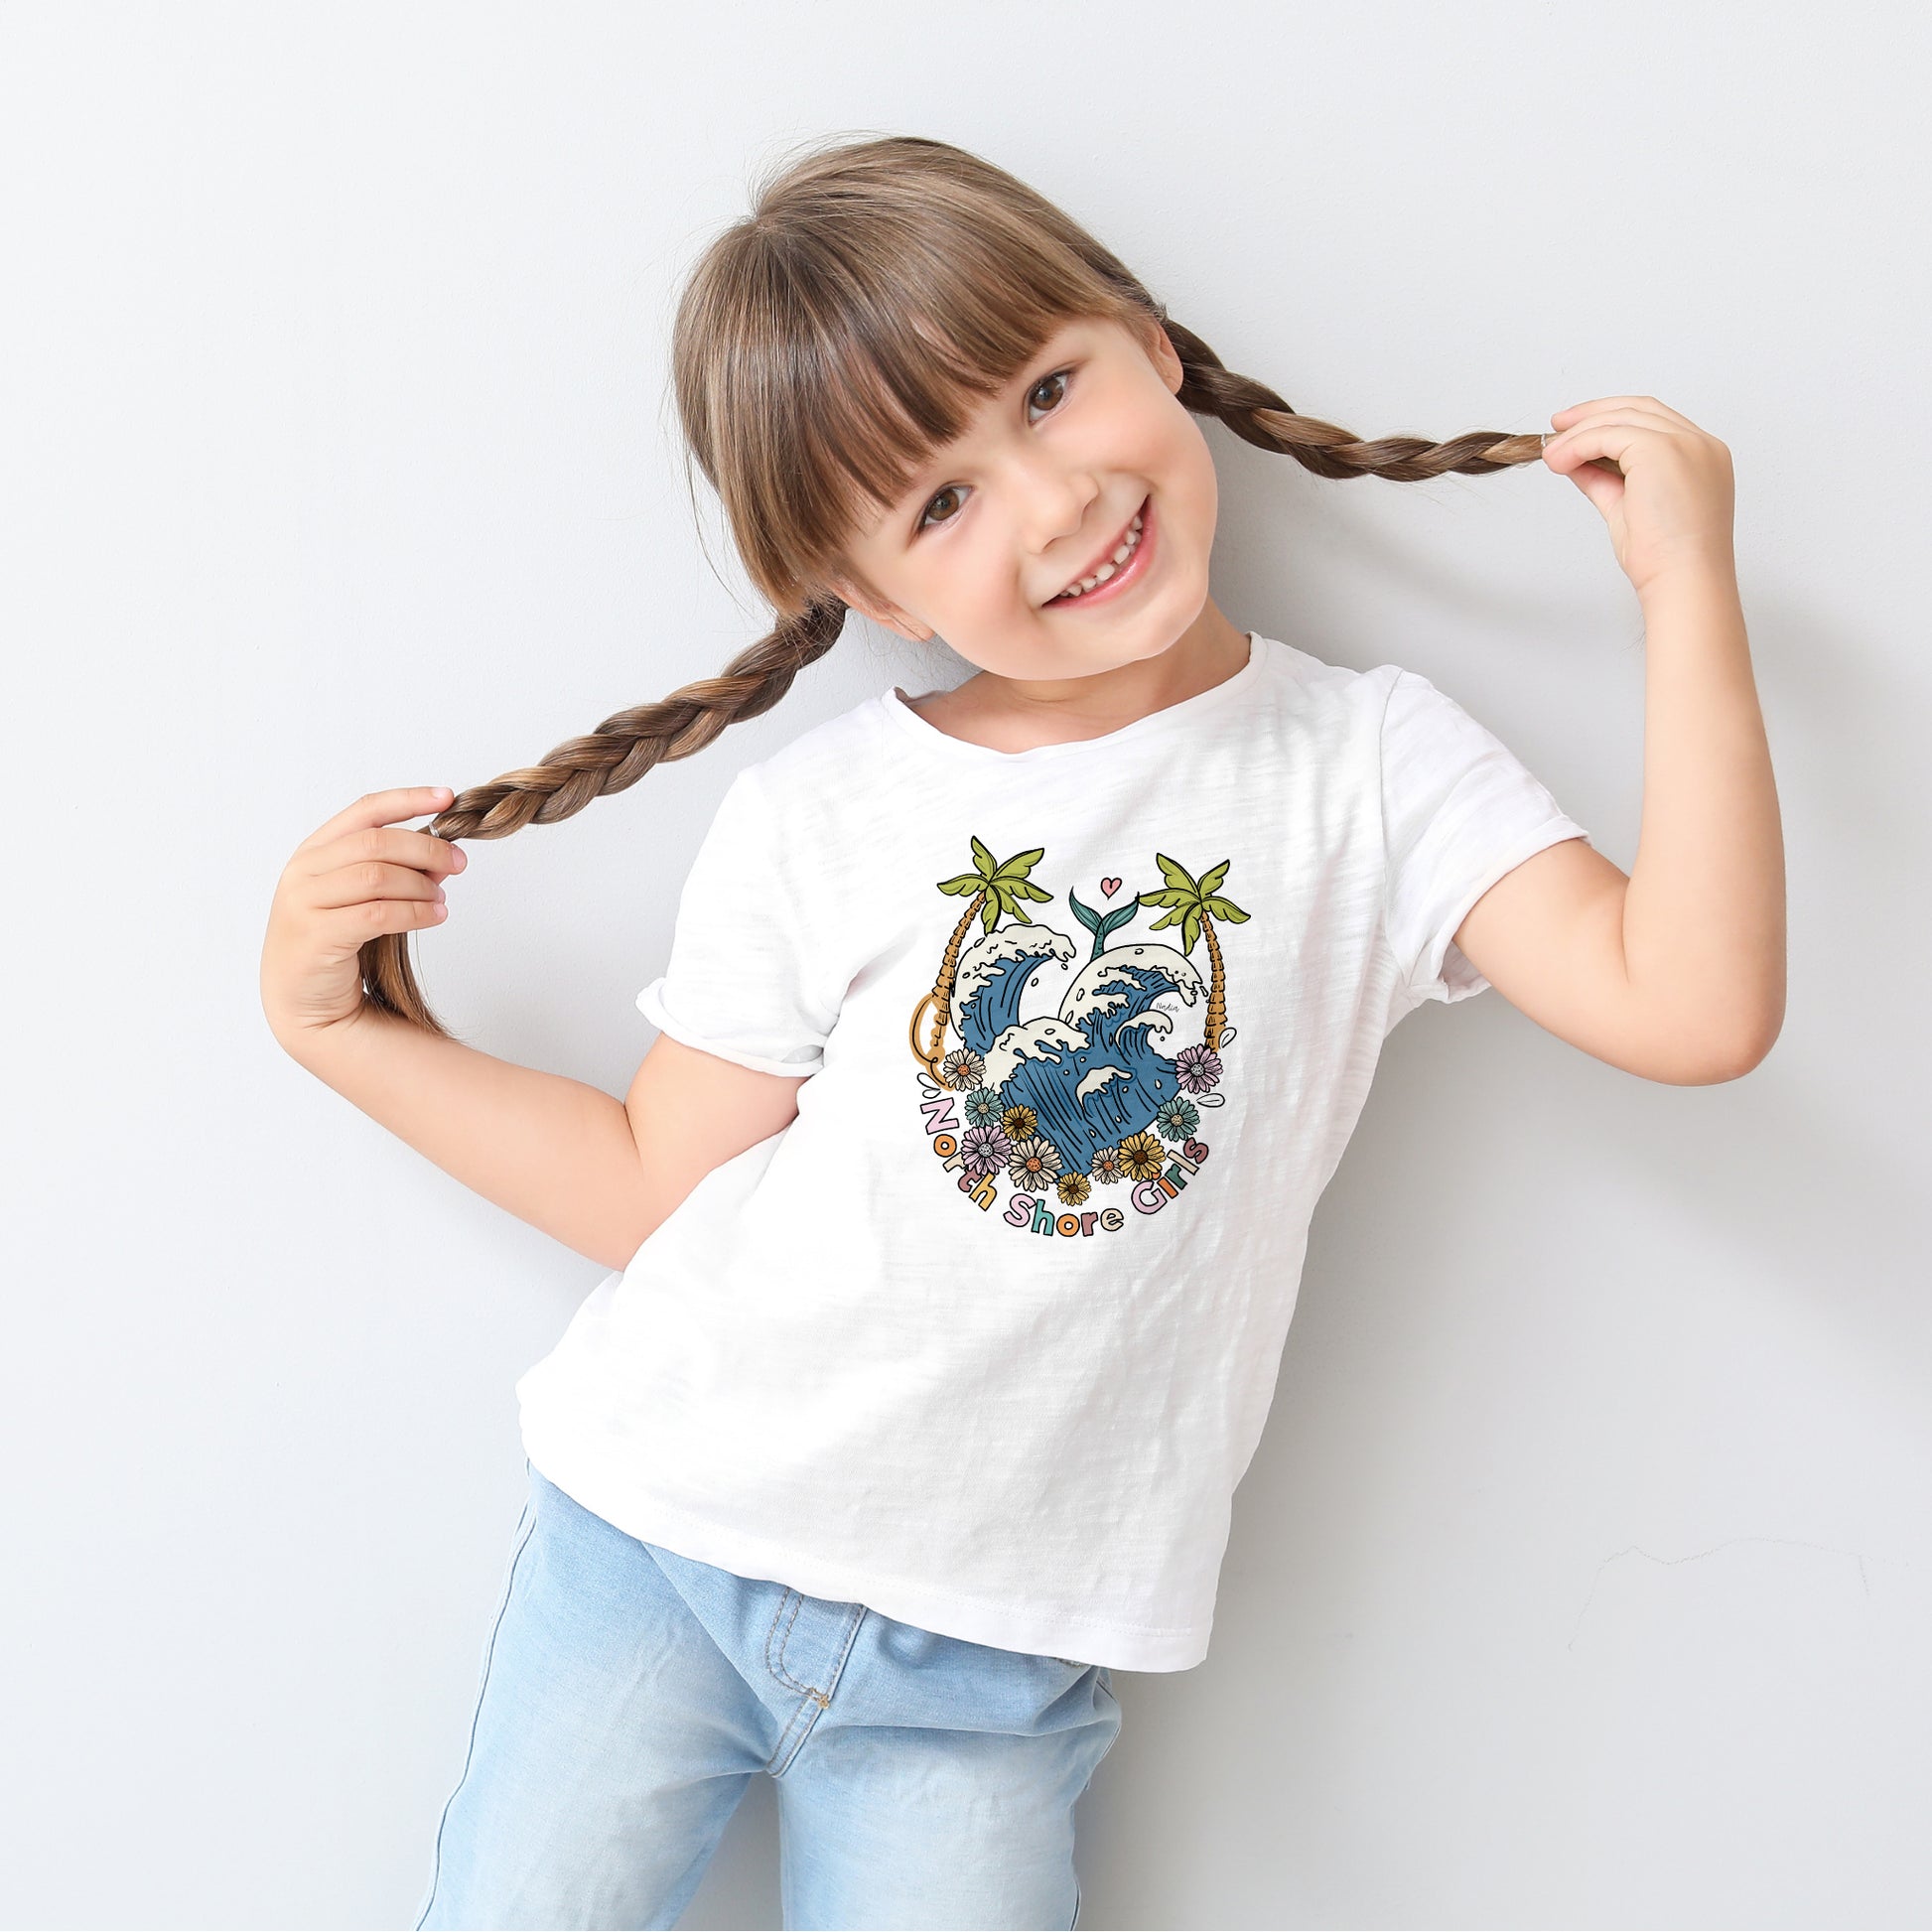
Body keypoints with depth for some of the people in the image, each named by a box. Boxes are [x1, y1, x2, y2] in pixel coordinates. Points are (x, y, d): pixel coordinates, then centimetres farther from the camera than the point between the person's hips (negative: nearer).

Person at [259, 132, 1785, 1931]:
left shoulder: (1370, 766, -4)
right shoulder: (814, 820, -4)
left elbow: (1692, 1010, -15)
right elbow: (648, 1189, 3)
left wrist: (1688, 588, -13)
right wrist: (340, 1026, -4)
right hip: (661, 1539, 1)